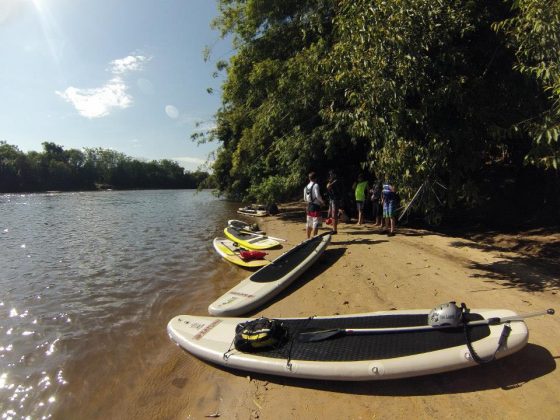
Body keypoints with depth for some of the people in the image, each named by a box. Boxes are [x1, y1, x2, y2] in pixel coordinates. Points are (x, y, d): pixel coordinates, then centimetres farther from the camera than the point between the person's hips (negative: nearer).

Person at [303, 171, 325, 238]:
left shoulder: (306, 187, 9)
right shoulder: (316, 185, -12)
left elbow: (305, 199, 12)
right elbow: (318, 195, -21)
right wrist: (322, 202, -6)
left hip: (309, 206, 7)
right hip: (316, 206, -7)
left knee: (309, 224, 14)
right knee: (316, 224, -4)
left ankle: (308, 238, 22)